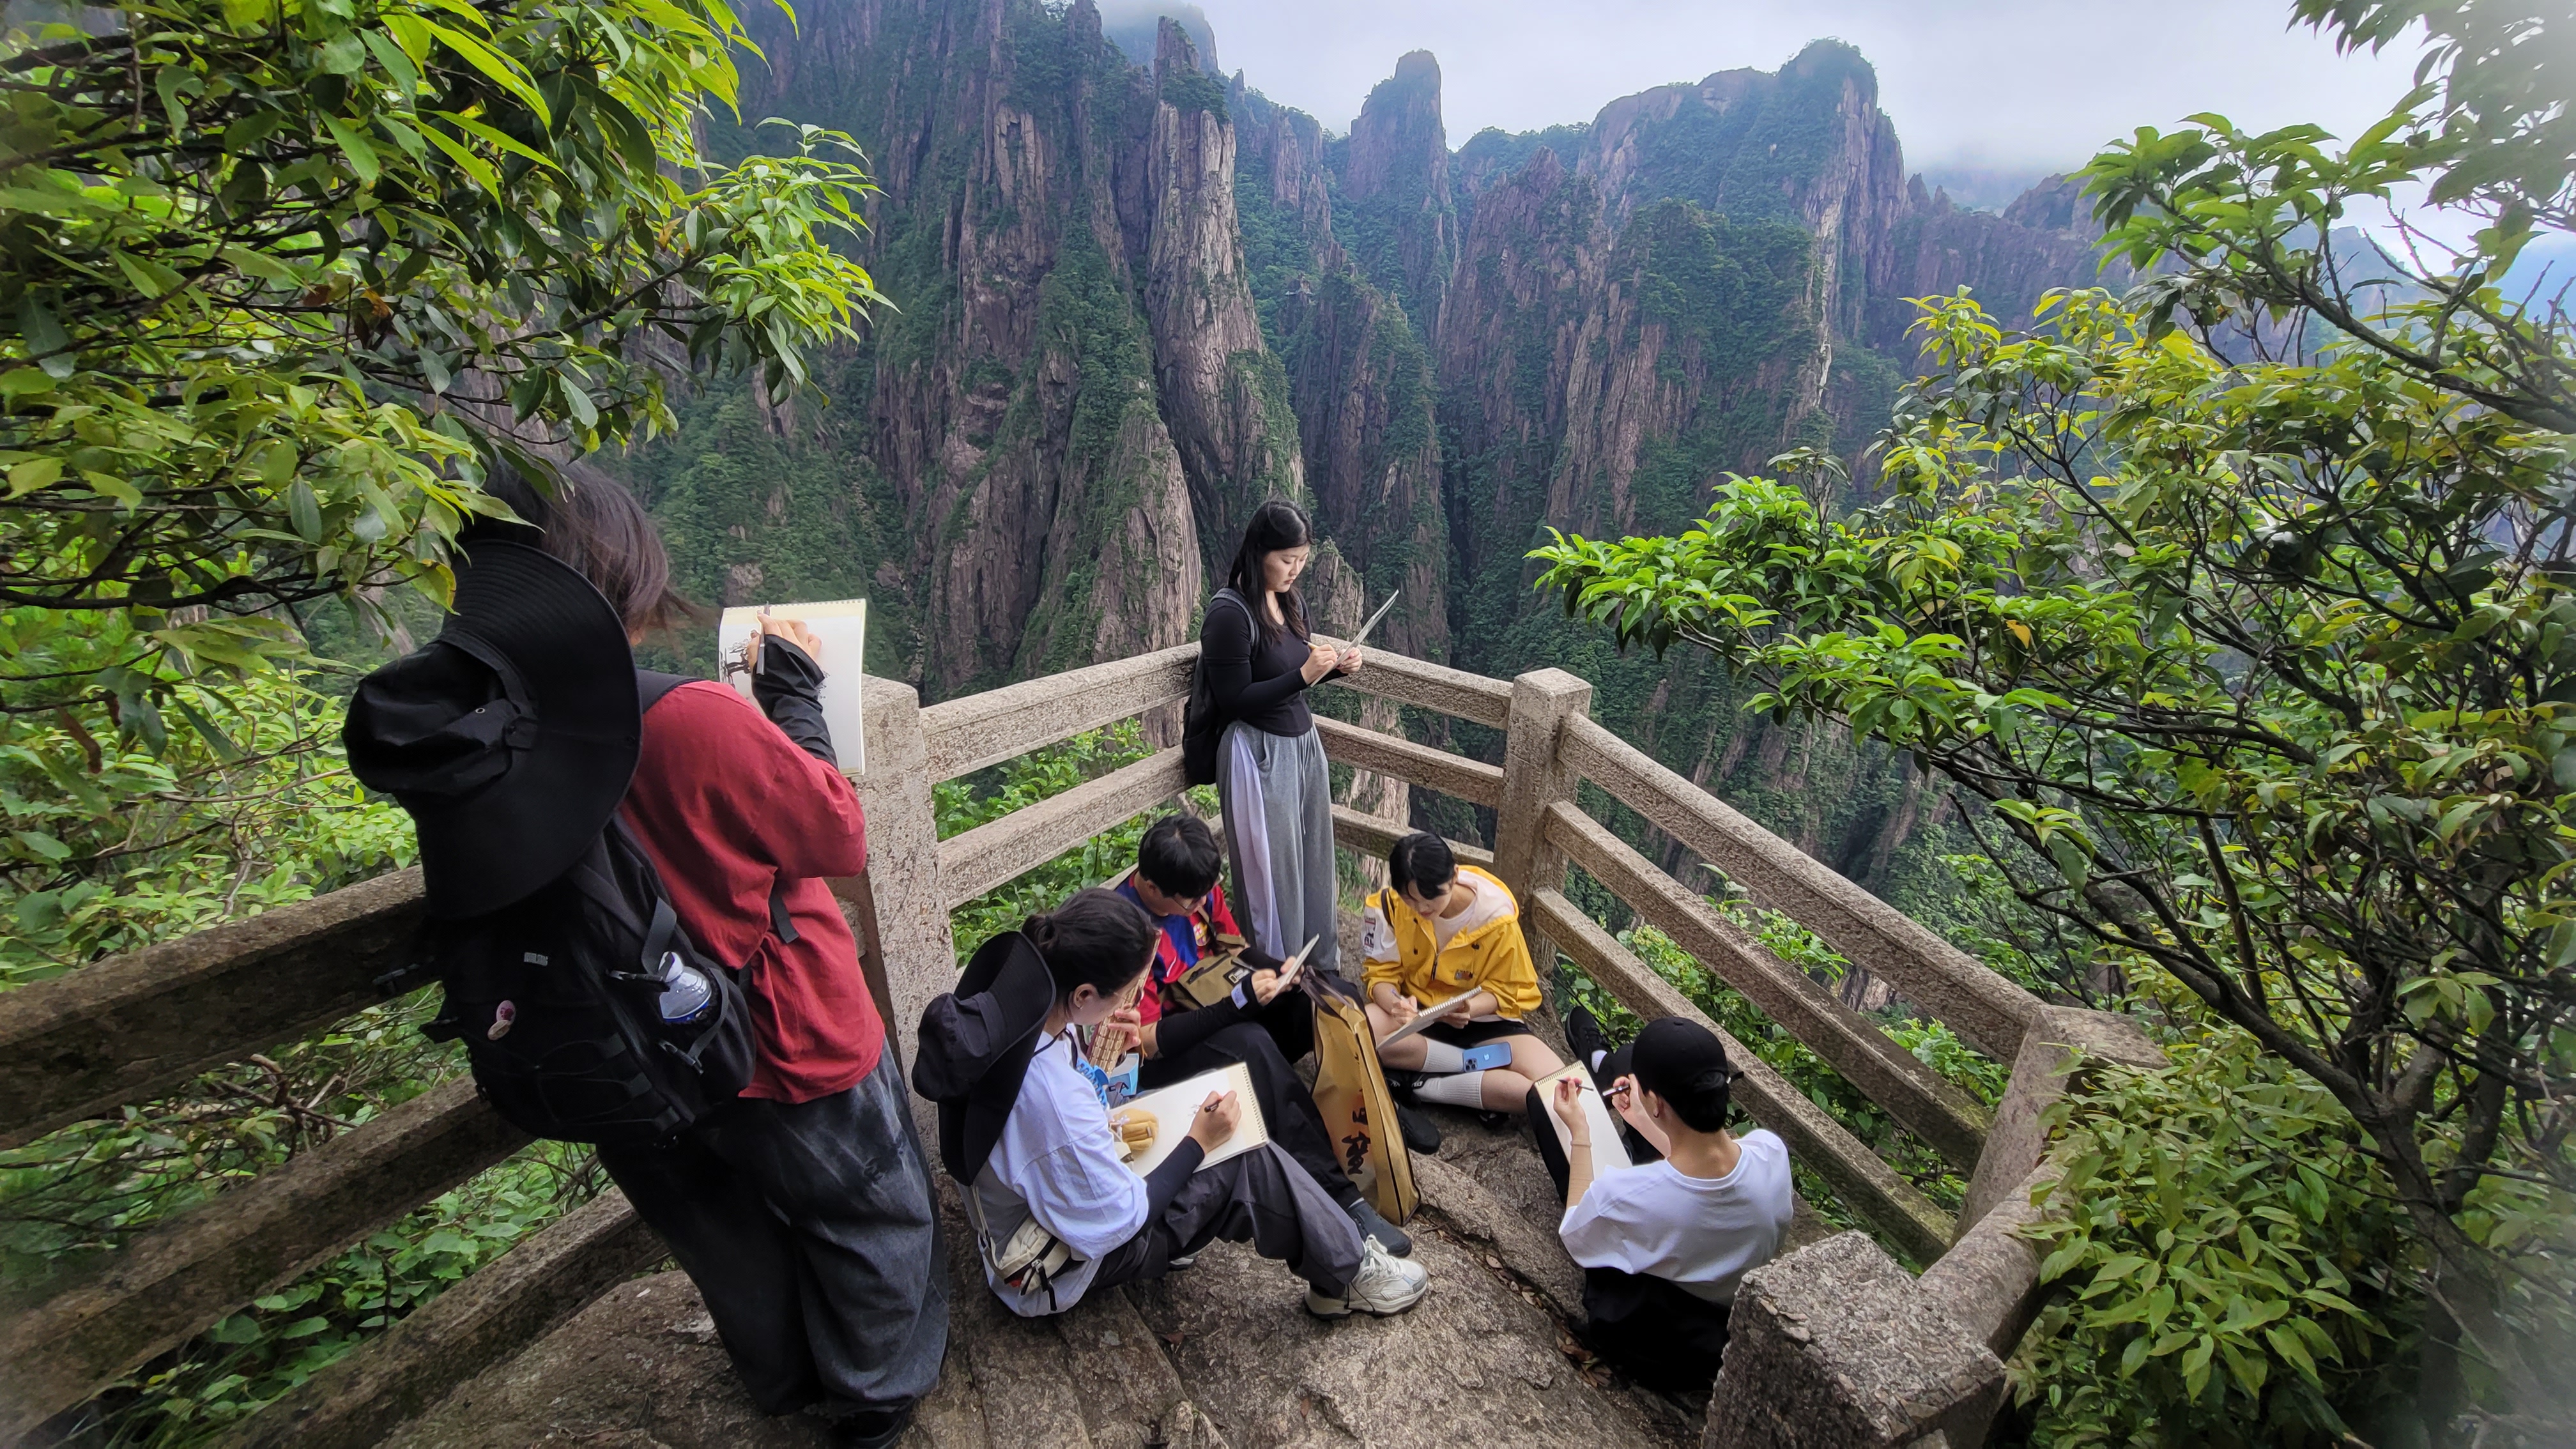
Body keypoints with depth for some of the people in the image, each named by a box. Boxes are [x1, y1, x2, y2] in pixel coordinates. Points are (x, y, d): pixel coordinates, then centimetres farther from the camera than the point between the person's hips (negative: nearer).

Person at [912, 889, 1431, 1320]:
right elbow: (1116, 1226, -26)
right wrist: (1198, 1143, -17)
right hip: (1053, 1274, -8)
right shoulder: (1058, 1103, -42)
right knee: (1253, 1169, -13)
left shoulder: (1004, 1006, -18)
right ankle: (1349, 1277, 10)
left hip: (1023, 1199, 8)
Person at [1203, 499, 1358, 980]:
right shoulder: (1229, 613, -19)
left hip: (1304, 742, 8)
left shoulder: (1291, 601, 6)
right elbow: (1235, 700, -19)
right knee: (1273, 869, 7)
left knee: (1315, 857, 19)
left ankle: (1321, 960, 39)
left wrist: (1335, 666, -2)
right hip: (1260, 754, -8)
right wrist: (1303, 675, -24)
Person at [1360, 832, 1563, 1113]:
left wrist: (1470, 1008, -31)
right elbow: (1380, 973, -8)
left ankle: (1423, 1086, -16)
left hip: (1481, 1019, 0)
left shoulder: (1495, 915, -21)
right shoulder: (1388, 906, -18)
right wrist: (1393, 1003, -31)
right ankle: (1472, 1061, -17)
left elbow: (1505, 990, -9)